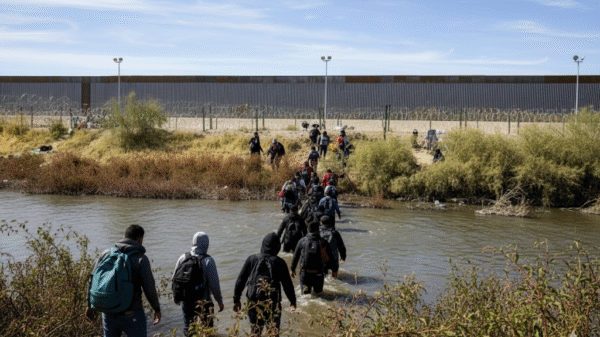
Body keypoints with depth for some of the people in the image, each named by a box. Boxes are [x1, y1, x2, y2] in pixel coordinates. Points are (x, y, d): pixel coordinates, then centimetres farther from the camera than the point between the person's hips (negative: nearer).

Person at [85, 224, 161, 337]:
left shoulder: (106, 254, 4)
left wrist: (90, 305, 18)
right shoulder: (141, 258, -10)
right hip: (131, 314, -5)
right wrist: (157, 308, 5)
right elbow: (149, 288, -9)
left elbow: (94, 280, 7)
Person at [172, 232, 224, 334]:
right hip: (203, 302, -3)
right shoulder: (208, 261, -16)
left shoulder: (183, 258, -4)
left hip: (185, 301, 3)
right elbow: (214, 285, -17)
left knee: (188, 327, 19)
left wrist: (175, 296, 23)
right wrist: (220, 301, -3)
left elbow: (174, 279, 6)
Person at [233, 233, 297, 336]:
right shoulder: (279, 262, -7)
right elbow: (287, 284, -1)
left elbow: (240, 280, 4)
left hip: (253, 303, 2)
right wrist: (293, 301, 14)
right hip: (272, 305, -2)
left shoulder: (252, 259, 0)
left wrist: (236, 299, 13)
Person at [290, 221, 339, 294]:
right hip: (319, 274, 0)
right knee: (318, 292, 18)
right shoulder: (323, 242, -2)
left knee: (305, 290, 6)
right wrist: (334, 270, 19)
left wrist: (293, 269, 21)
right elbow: (331, 258, 4)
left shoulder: (302, 241, 1)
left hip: (305, 272, 0)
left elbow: (295, 256, 8)